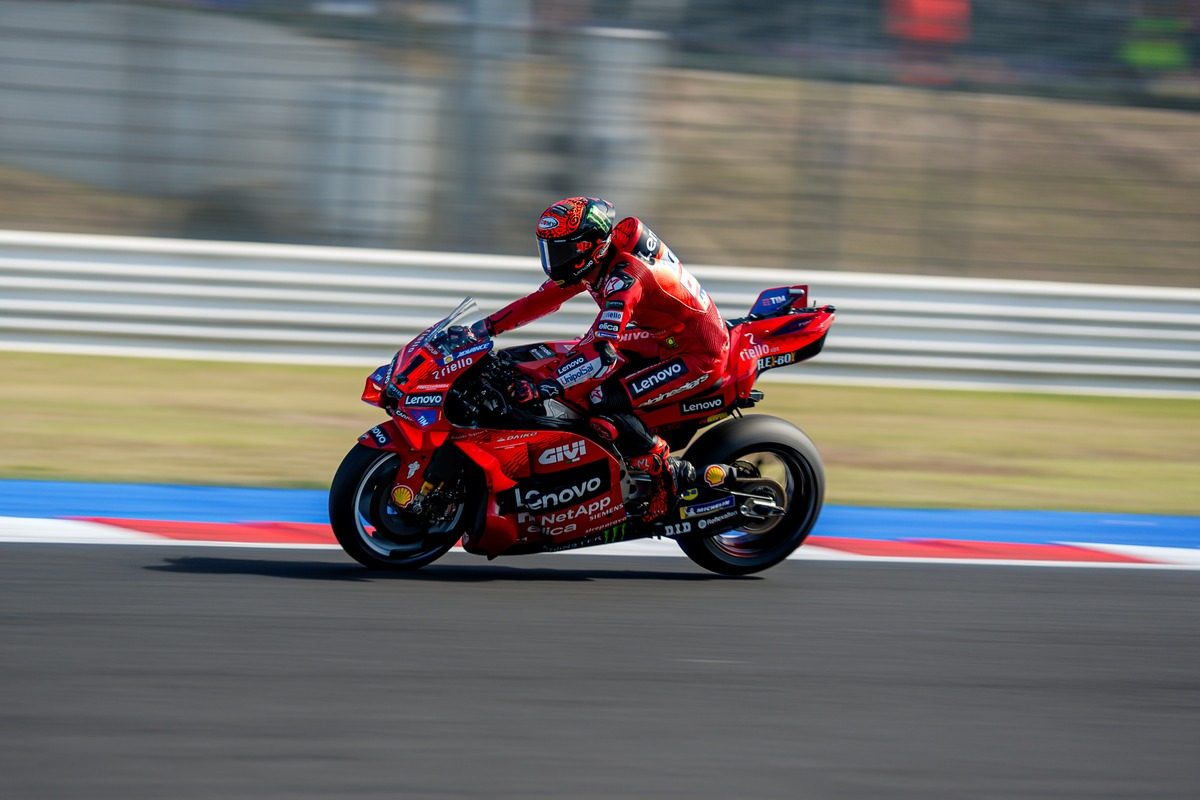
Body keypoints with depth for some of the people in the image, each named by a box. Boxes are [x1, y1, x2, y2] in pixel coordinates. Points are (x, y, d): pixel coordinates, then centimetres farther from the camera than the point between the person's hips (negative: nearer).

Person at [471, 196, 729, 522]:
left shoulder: (625, 275, -29)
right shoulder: (601, 259, -1)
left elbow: (602, 352, -39)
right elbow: (543, 299, 9)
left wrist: (545, 388, -45)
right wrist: (486, 327, 2)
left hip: (698, 356, -10)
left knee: (600, 404, -22)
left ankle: (667, 474, -11)